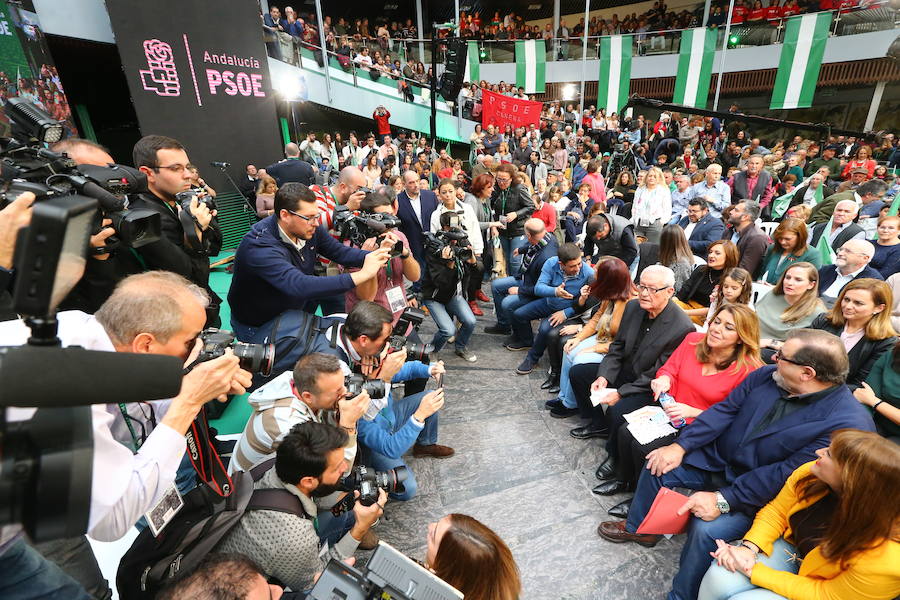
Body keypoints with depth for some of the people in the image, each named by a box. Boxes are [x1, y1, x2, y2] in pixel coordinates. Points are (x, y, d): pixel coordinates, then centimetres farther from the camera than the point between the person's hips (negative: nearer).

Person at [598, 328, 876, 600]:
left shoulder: (848, 423, -24)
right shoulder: (766, 375, -6)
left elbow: (785, 475, -27)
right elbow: (724, 411, -2)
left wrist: (722, 500, -28)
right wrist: (680, 446, -11)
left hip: (756, 494, -6)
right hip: (716, 459, 7)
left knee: (706, 528, -26)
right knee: (657, 464, 0)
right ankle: (638, 528, 26)